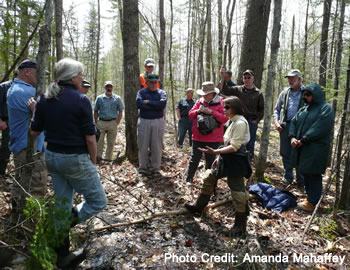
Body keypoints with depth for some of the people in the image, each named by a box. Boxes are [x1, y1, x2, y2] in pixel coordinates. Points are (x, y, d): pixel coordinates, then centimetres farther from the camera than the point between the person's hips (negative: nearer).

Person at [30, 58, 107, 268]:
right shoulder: (81, 100, -14)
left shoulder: (44, 99, 3)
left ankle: (63, 255, 28)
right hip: (76, 159, -7)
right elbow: (90, 138, -14)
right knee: (98, 201, 9)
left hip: (52, 156, 7)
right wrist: (93, 162, -1)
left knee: (63, 205, 18)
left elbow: (34, 132, 8)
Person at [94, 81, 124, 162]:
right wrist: (96, 122, 1)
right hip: (101, 122, 0)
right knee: (100, 141, -2)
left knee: (111, 142, 5)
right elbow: (95, 111, 10)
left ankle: (108, 159, 15)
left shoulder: (117, 98, 6)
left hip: (112, 123, 0)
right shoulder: (99, 98, 7)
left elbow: (120, 112, 6)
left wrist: (117, 123, -3)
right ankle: (98, 157, 7)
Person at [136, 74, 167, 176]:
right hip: (144, 121, 0)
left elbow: (163, 104, -12)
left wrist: (148, 102, -9)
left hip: (158, 121, 0)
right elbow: (139, 104, -12)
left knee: (157, 146, 2)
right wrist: (156, 106, -11)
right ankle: (142, 168, 16)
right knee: (143, 146, 4)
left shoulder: (161, 93, 9)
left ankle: (156, 168, 13)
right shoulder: (141, 92, 8)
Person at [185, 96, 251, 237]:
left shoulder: (240, 123, -18)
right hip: (227, 159, 10)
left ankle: (240, 225, 16)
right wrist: (219, 158, 18)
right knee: (209, 177, 18)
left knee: (237, 191, -1)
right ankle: (199, 206, 35)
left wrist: (215, 152, -28)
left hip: (236, 161, -10)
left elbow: (234, 147, -24)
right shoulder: (234, 122, 12)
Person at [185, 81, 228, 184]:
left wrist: (211, 112, -19)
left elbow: (225, 118, -12)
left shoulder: (220, 103, -3)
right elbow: (190, 115, 9)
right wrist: (198, 111, -11)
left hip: (213, 139, -2)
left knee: (210, 160, 11)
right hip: (198, 137, 2)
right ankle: (189, 179, 21)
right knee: (194, 159, 7)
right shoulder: (199, 101, 8)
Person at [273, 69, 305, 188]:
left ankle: (301, 181, 13)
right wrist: (276, 121, 2)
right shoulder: (284, 93, 14)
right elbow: (277, 109, 18)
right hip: (285, 126, 4)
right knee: (285, 153, 10)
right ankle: (288, 178, 25)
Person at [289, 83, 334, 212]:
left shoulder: (326, 108, -6)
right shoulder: (304, 109, 17)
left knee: (313, 175, -2)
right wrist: (292, 137, -7)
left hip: (316, 149, -7)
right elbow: (294, 122, 11)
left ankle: (312, 202, 8)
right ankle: (310, 197, 28)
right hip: (302, 148, 7)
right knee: (305, 173, 14)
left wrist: (303, 140, -19)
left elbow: (319, 128, -17)